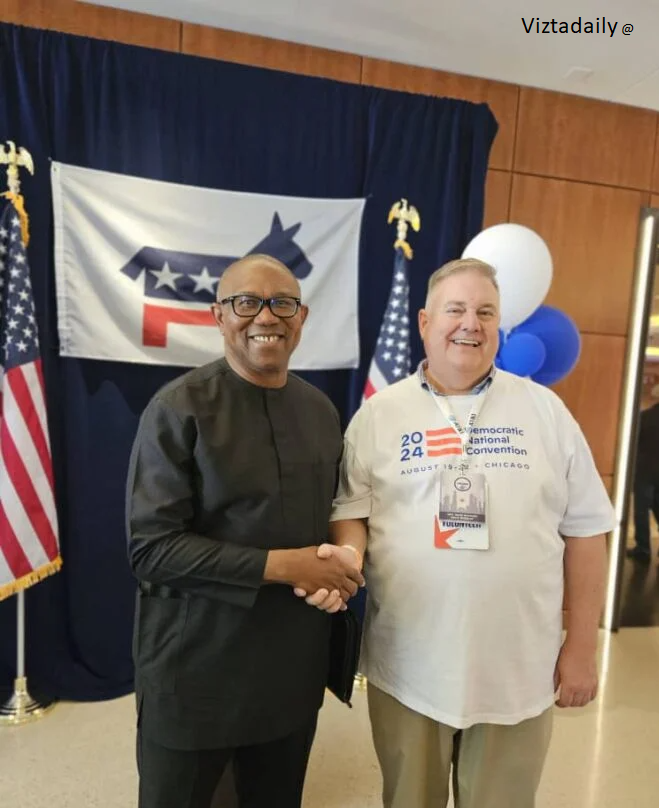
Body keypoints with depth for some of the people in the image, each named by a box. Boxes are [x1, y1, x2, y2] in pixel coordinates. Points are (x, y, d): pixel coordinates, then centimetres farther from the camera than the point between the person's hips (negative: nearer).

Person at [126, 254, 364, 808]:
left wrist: (337, 570, -8)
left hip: (294, 667, 5)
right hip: (196, 669, -4)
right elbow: (151, 548, -19)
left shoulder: (321, 411, 2)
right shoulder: (179, 409, -14)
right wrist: (278, 565, -22)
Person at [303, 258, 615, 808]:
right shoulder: (379, 414, -2)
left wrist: (581, 646, 1)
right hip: (407, 666, 0)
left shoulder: (544, 410, -1)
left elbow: (583, 531, 1)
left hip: (519, 669, 1)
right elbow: (351, 510, 0)